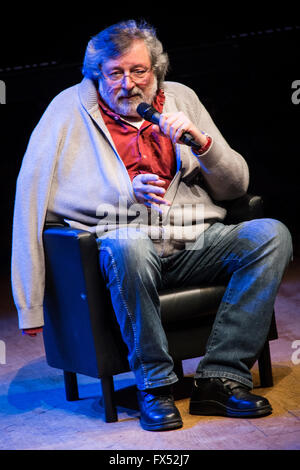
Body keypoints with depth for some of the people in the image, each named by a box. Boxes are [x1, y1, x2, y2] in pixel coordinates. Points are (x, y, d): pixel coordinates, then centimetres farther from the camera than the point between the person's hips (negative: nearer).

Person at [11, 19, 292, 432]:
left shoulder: (181, 99, 17)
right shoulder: (70, 108, 7)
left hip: (193, 242, 4)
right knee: (126, 245, -38)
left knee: (271, 234, -21)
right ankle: (154, 384, -22)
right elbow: (33, 192, -2)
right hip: (128, 241, -4)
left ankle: (221, 376, -23)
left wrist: (201, 142, -4)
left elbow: (236, 187, 16)